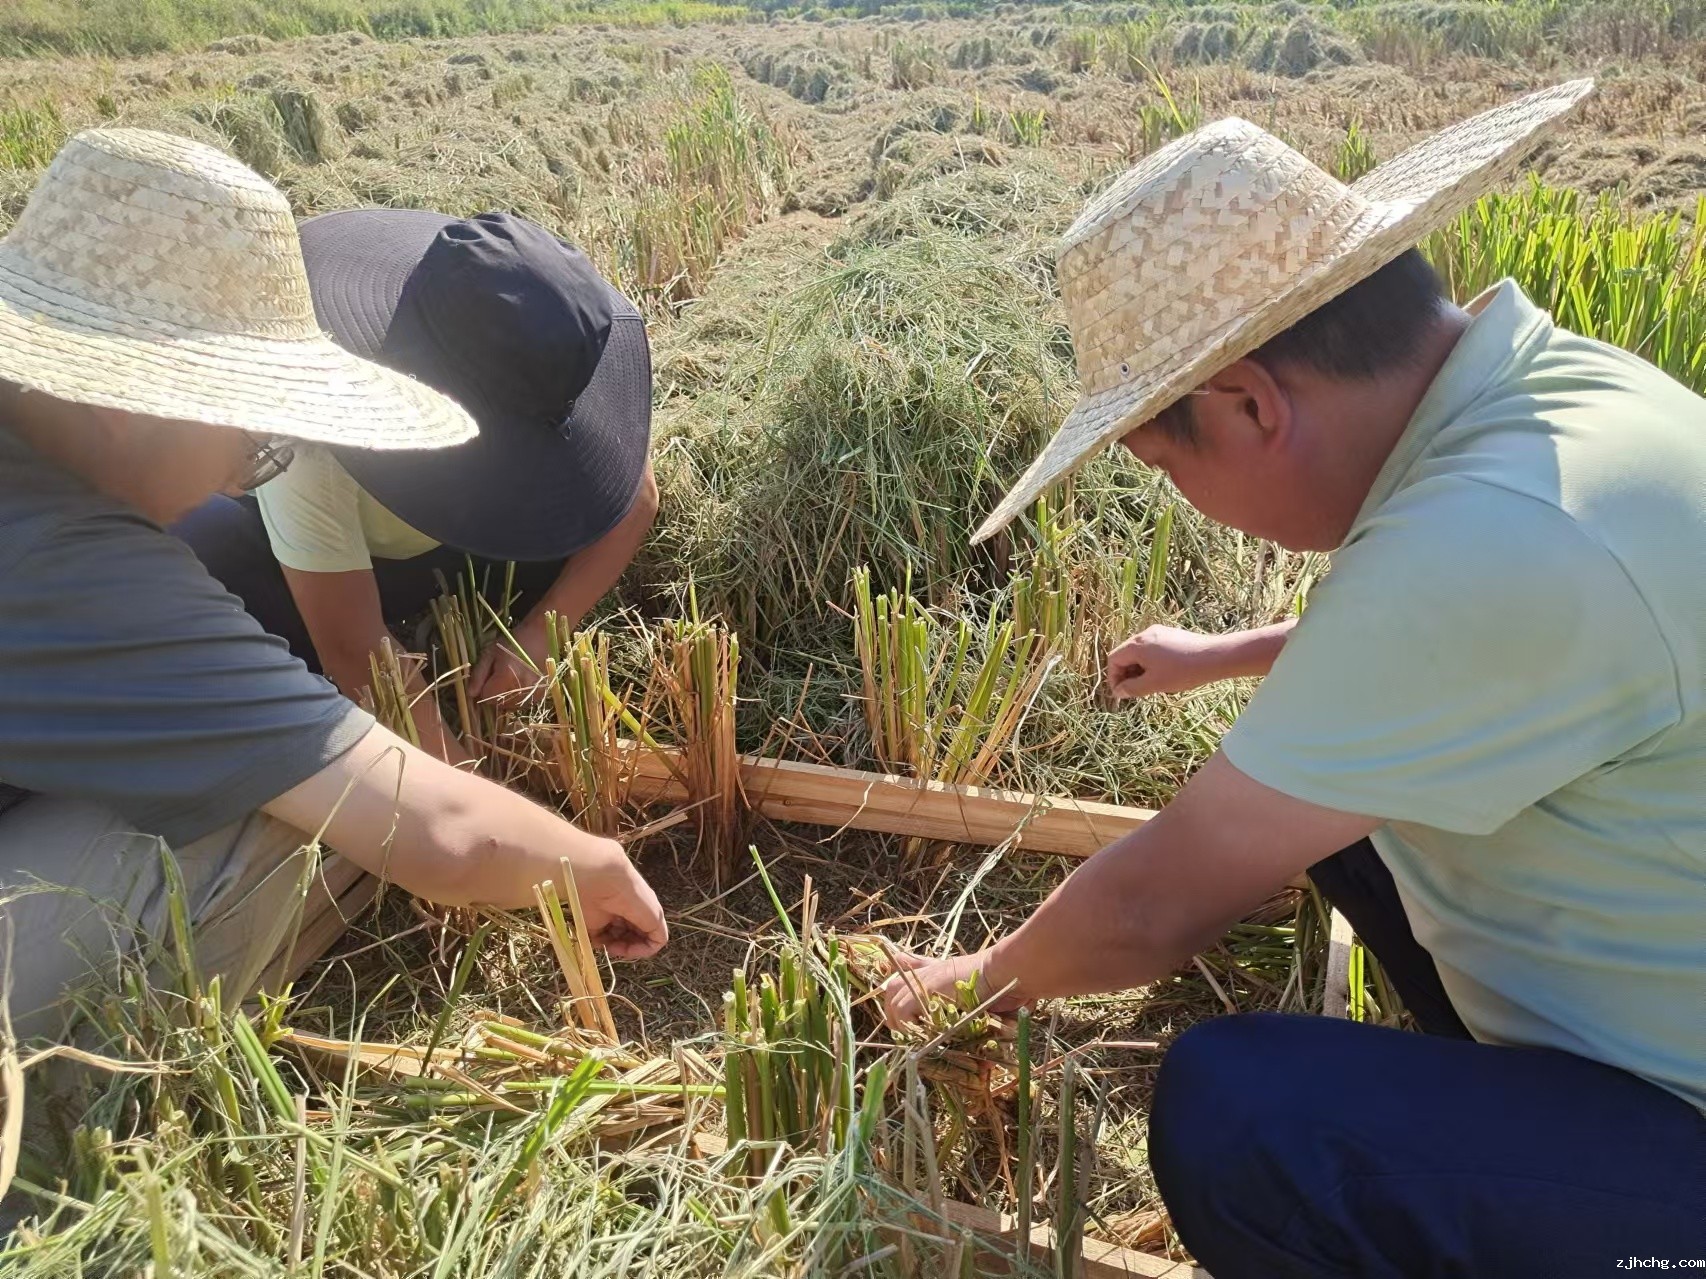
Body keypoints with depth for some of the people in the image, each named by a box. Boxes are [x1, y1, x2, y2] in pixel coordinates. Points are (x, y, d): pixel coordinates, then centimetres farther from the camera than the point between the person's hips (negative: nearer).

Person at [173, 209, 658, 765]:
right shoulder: (314, 441, -40)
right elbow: (354, 654, -37)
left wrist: (536, 635, -27)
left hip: (431, 551, 3)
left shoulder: (531, 375, -30)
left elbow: (635, 499, -17)